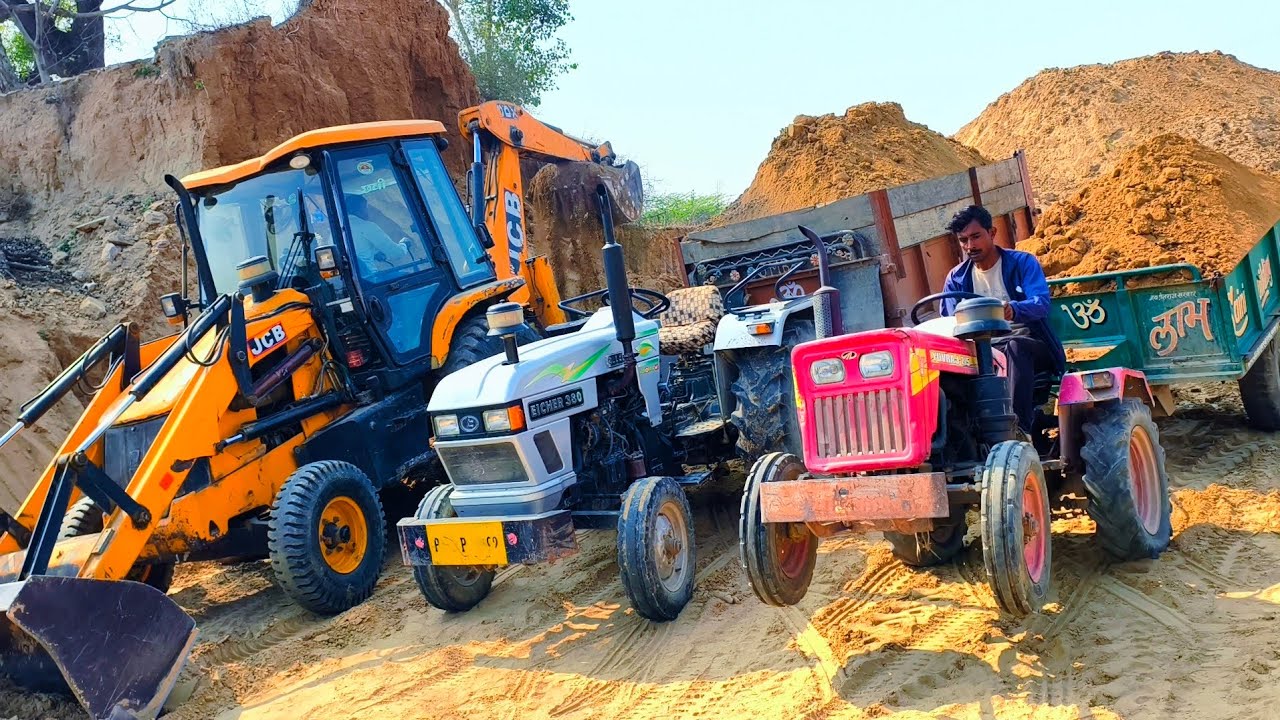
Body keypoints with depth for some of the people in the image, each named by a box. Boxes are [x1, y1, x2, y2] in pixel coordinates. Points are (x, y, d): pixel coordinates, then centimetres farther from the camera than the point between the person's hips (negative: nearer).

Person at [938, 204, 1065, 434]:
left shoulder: (1022, 262, 0)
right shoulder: (957, 278, 11)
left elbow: (1042, 303, -17)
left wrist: (1013, 310, -41)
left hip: (1030, 344, -3)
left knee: (1014, 346, -40)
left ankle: (1021, 425, -48)